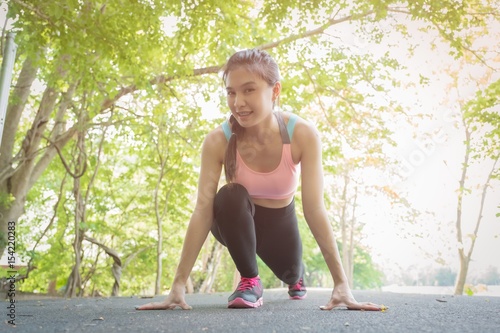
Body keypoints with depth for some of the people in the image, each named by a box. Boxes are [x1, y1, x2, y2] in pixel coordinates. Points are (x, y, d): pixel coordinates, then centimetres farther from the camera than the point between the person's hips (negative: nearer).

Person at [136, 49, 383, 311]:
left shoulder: (303, 135, -28)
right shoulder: (217, 141, -28)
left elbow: (315, 209, -29)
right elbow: (202, 210, -29)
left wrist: (341, 283, -32)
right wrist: (178, 284, -33)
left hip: (279, 220, 2)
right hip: (237, 222, -2)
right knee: (230, 196, -33)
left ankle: (296, 275, 43)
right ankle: (249, 279, -10)